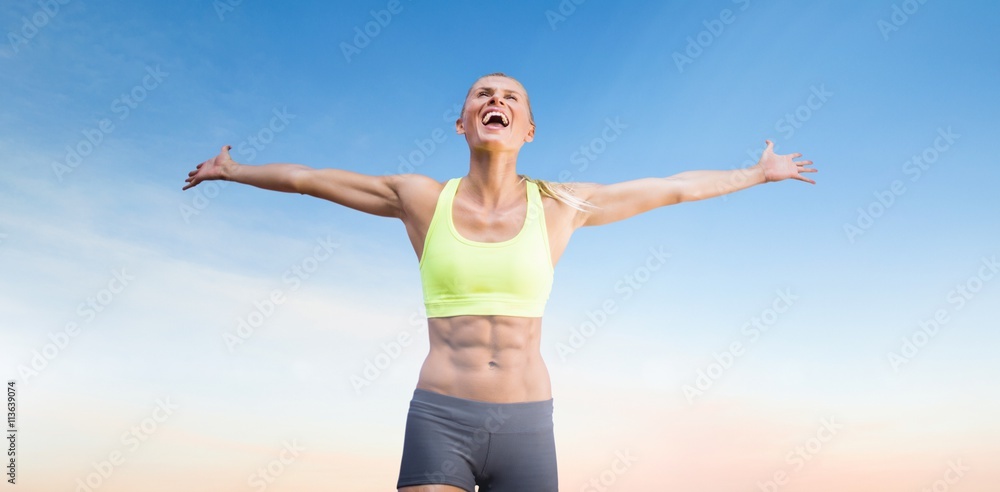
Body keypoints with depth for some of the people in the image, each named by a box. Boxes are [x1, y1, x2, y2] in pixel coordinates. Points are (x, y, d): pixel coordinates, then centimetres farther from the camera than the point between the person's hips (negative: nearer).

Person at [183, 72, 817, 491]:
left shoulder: (560, 205, 3)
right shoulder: (421, 198, 2)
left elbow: (676, 187, 15)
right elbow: (308, 178, 16)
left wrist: (758, 173, 26)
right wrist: (233, 170, 29)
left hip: (525, 425, 1)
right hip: (439, 420, -1)